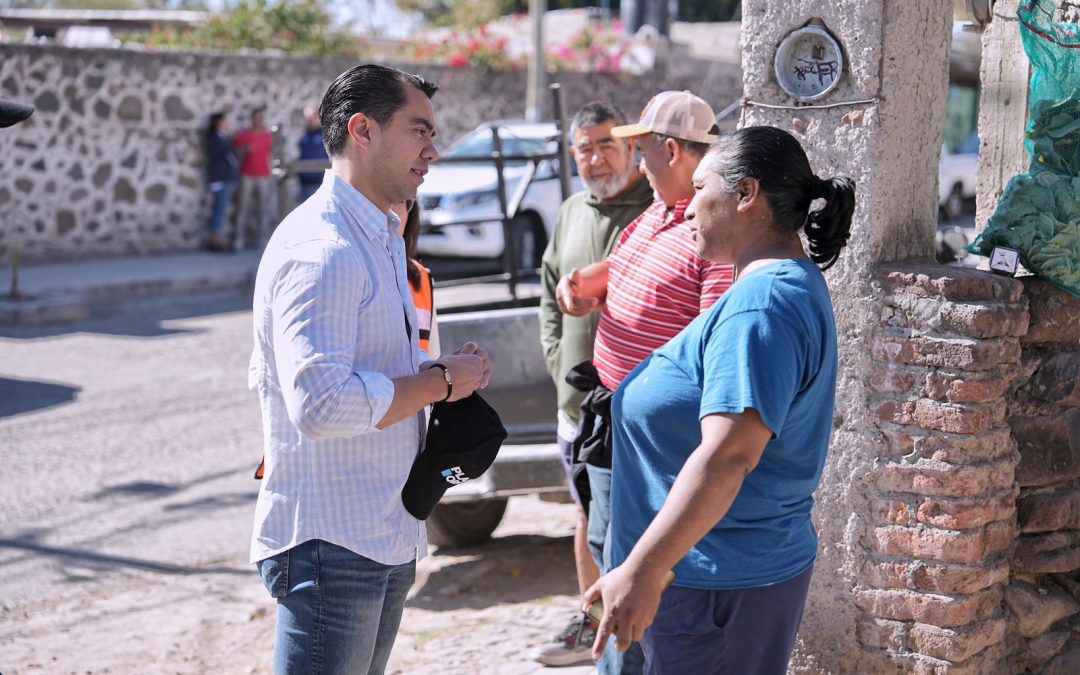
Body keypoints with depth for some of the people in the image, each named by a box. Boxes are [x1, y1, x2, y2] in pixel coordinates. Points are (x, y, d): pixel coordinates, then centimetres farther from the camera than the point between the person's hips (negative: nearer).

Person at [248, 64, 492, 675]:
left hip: (386, 540, 10)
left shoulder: (381, 239, 16)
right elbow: (320, 403, -27)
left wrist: (451, 371, 9)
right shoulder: (321, 247, -18)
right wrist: (441, 382, -17)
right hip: (333, 545, -10)